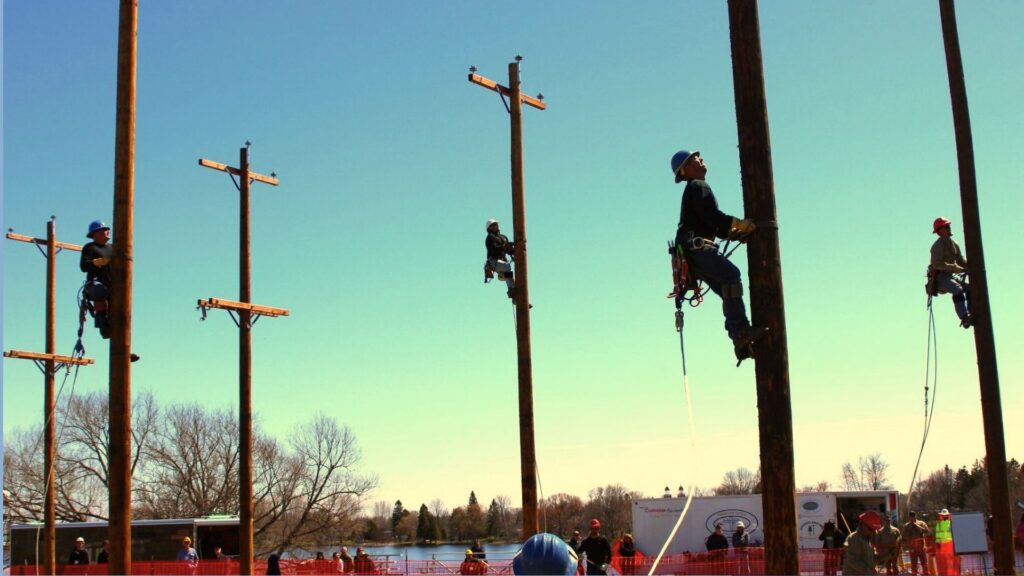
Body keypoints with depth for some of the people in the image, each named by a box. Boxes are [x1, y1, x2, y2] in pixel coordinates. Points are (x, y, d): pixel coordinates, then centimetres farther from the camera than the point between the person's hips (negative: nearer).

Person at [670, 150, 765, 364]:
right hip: (695, 246, -10)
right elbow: (711, 215, -15)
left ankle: (741, 342, -9)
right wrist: (740, 224, -11)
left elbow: (716, 227, 29)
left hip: (693, 251, 10)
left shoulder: (695, 189, 33)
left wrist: (739, 233, 17)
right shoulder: (698, 187, 2)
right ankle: (741, 330, -34)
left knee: (729, 291, 1)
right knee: (730, 274, -26)